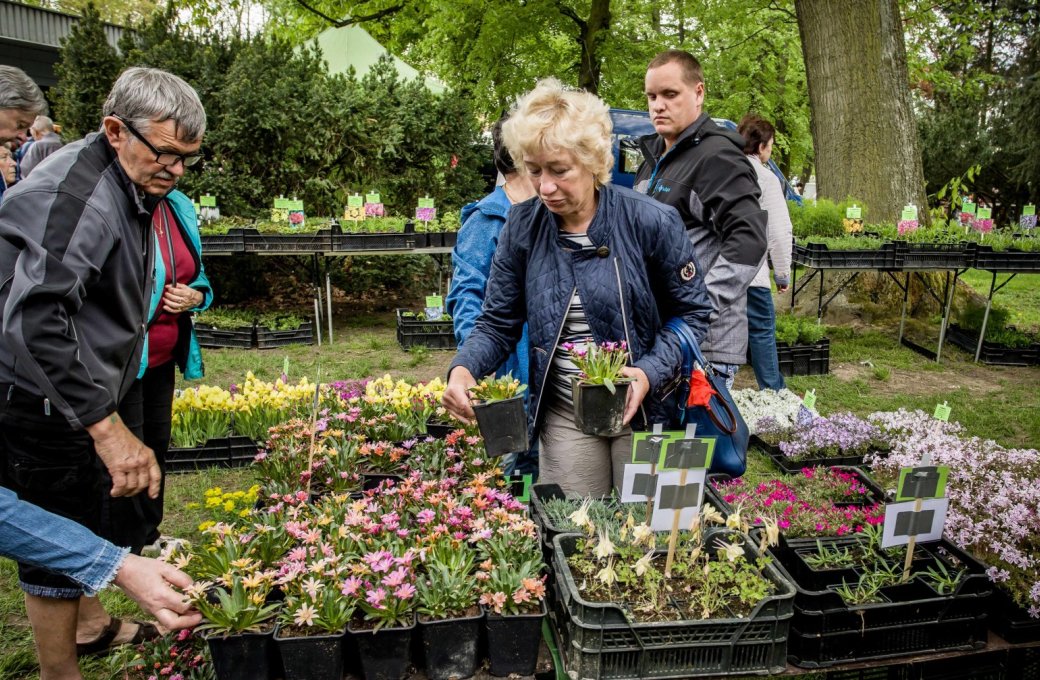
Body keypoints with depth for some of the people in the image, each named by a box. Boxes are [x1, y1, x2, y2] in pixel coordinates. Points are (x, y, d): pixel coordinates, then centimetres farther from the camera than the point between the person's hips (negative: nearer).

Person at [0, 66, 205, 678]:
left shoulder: (133, 186, 7)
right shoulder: (71, 195, -26)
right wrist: (107, 427, -39)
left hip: (84, 396, 10)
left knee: (87, 522, 25)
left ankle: (92, 626, 45)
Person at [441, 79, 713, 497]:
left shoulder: (651, 222, -13)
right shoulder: (522, 227, -4)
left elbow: (693, 313, -4)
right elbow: (498, 321, 0)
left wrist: (651, 372, -20)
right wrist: (463, 369, -19)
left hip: (645, 410, -2)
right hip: (563, 414, 2)